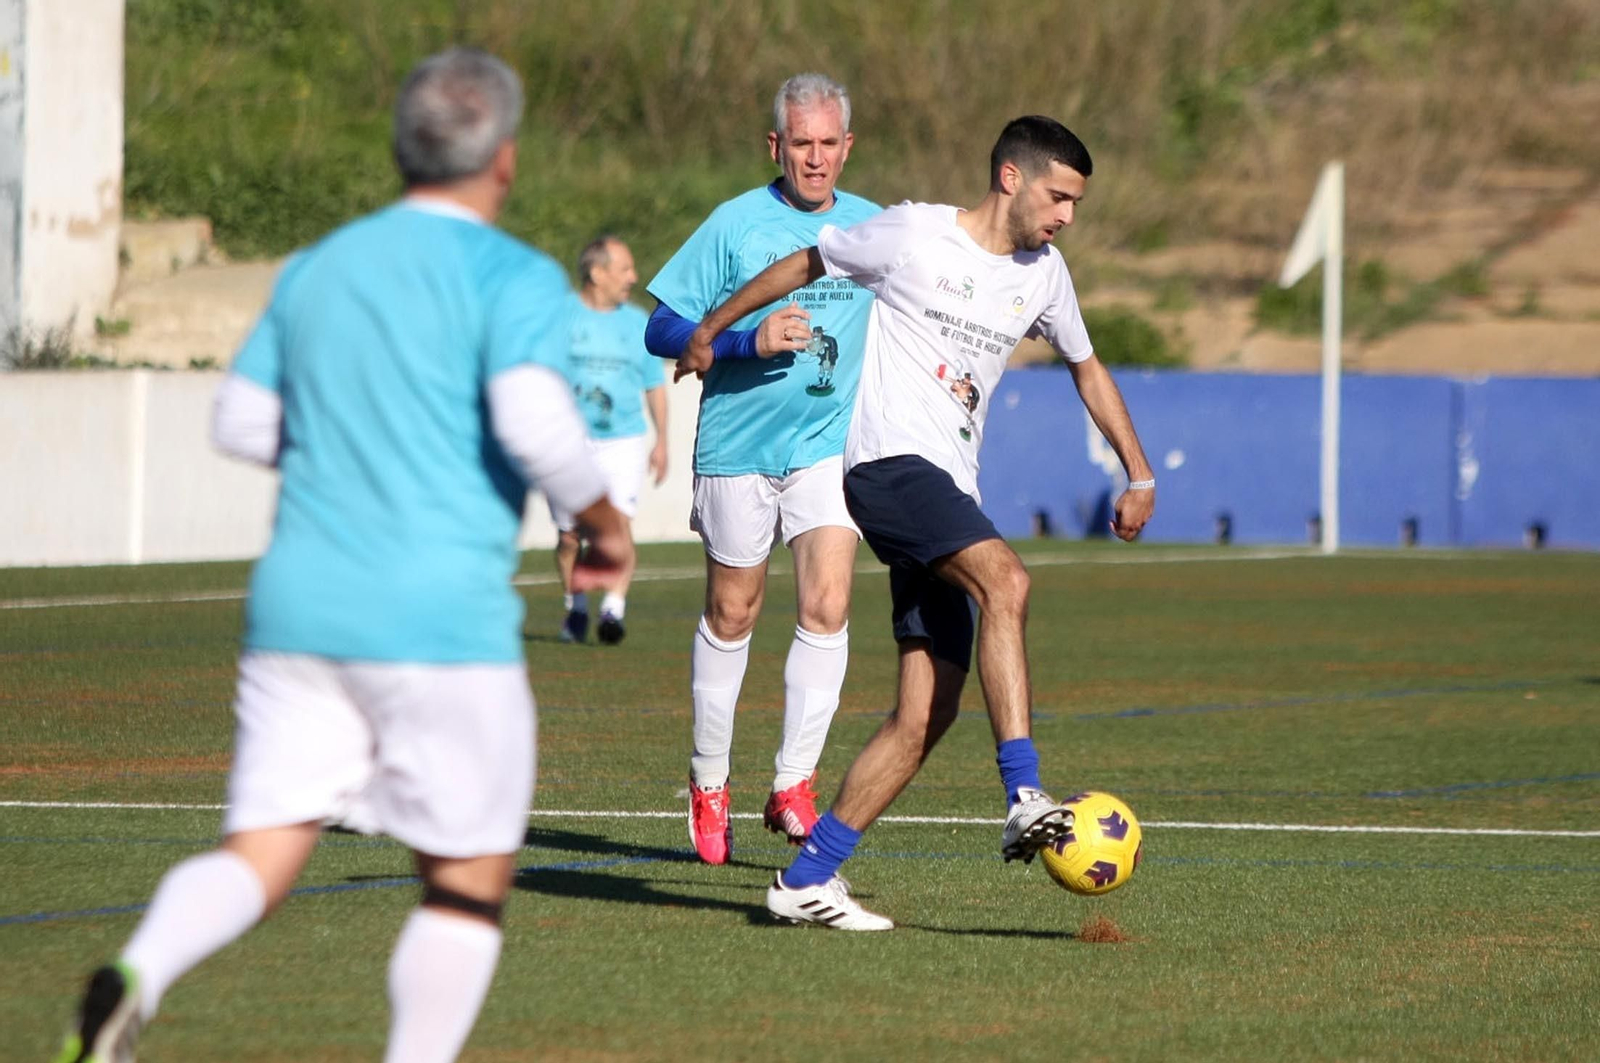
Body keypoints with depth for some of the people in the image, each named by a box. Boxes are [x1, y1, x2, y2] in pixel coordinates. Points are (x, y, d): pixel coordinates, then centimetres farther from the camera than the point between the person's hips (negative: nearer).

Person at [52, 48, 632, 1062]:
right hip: (441, 621, -5)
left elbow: (243, 424, 18)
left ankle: (137, 978, -28)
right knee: (469, 883, 9)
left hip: (298, 607, 5)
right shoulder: (513, 277, -5)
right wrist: (605, 521, -4)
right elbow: (537, 425, -20)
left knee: (258, 855, 0)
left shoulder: (318, 268, 13)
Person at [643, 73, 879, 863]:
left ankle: (793, 782, -8)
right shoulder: (736, 224, -6)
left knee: (826, 606, -15)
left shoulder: (874, 228, 5)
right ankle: (708, 783, 24)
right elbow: (662, 330, -7)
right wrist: (748, 340, -21)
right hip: (737, 448, -2)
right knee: (730, 617, 8)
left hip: (830, 444, 2)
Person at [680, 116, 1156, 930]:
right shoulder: (913, 236, -3)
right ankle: (1024, 802, -37)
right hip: (890, 461, -7)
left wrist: (1139, 474, 27)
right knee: (1005, 580, -32)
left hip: (950, 494, 7)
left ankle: (807, 879, 2)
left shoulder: (1043, 276, 15)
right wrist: (710, 331, 21)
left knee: (927, 711, -4)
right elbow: (803, 266, 11)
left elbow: (1085, 367, 32)